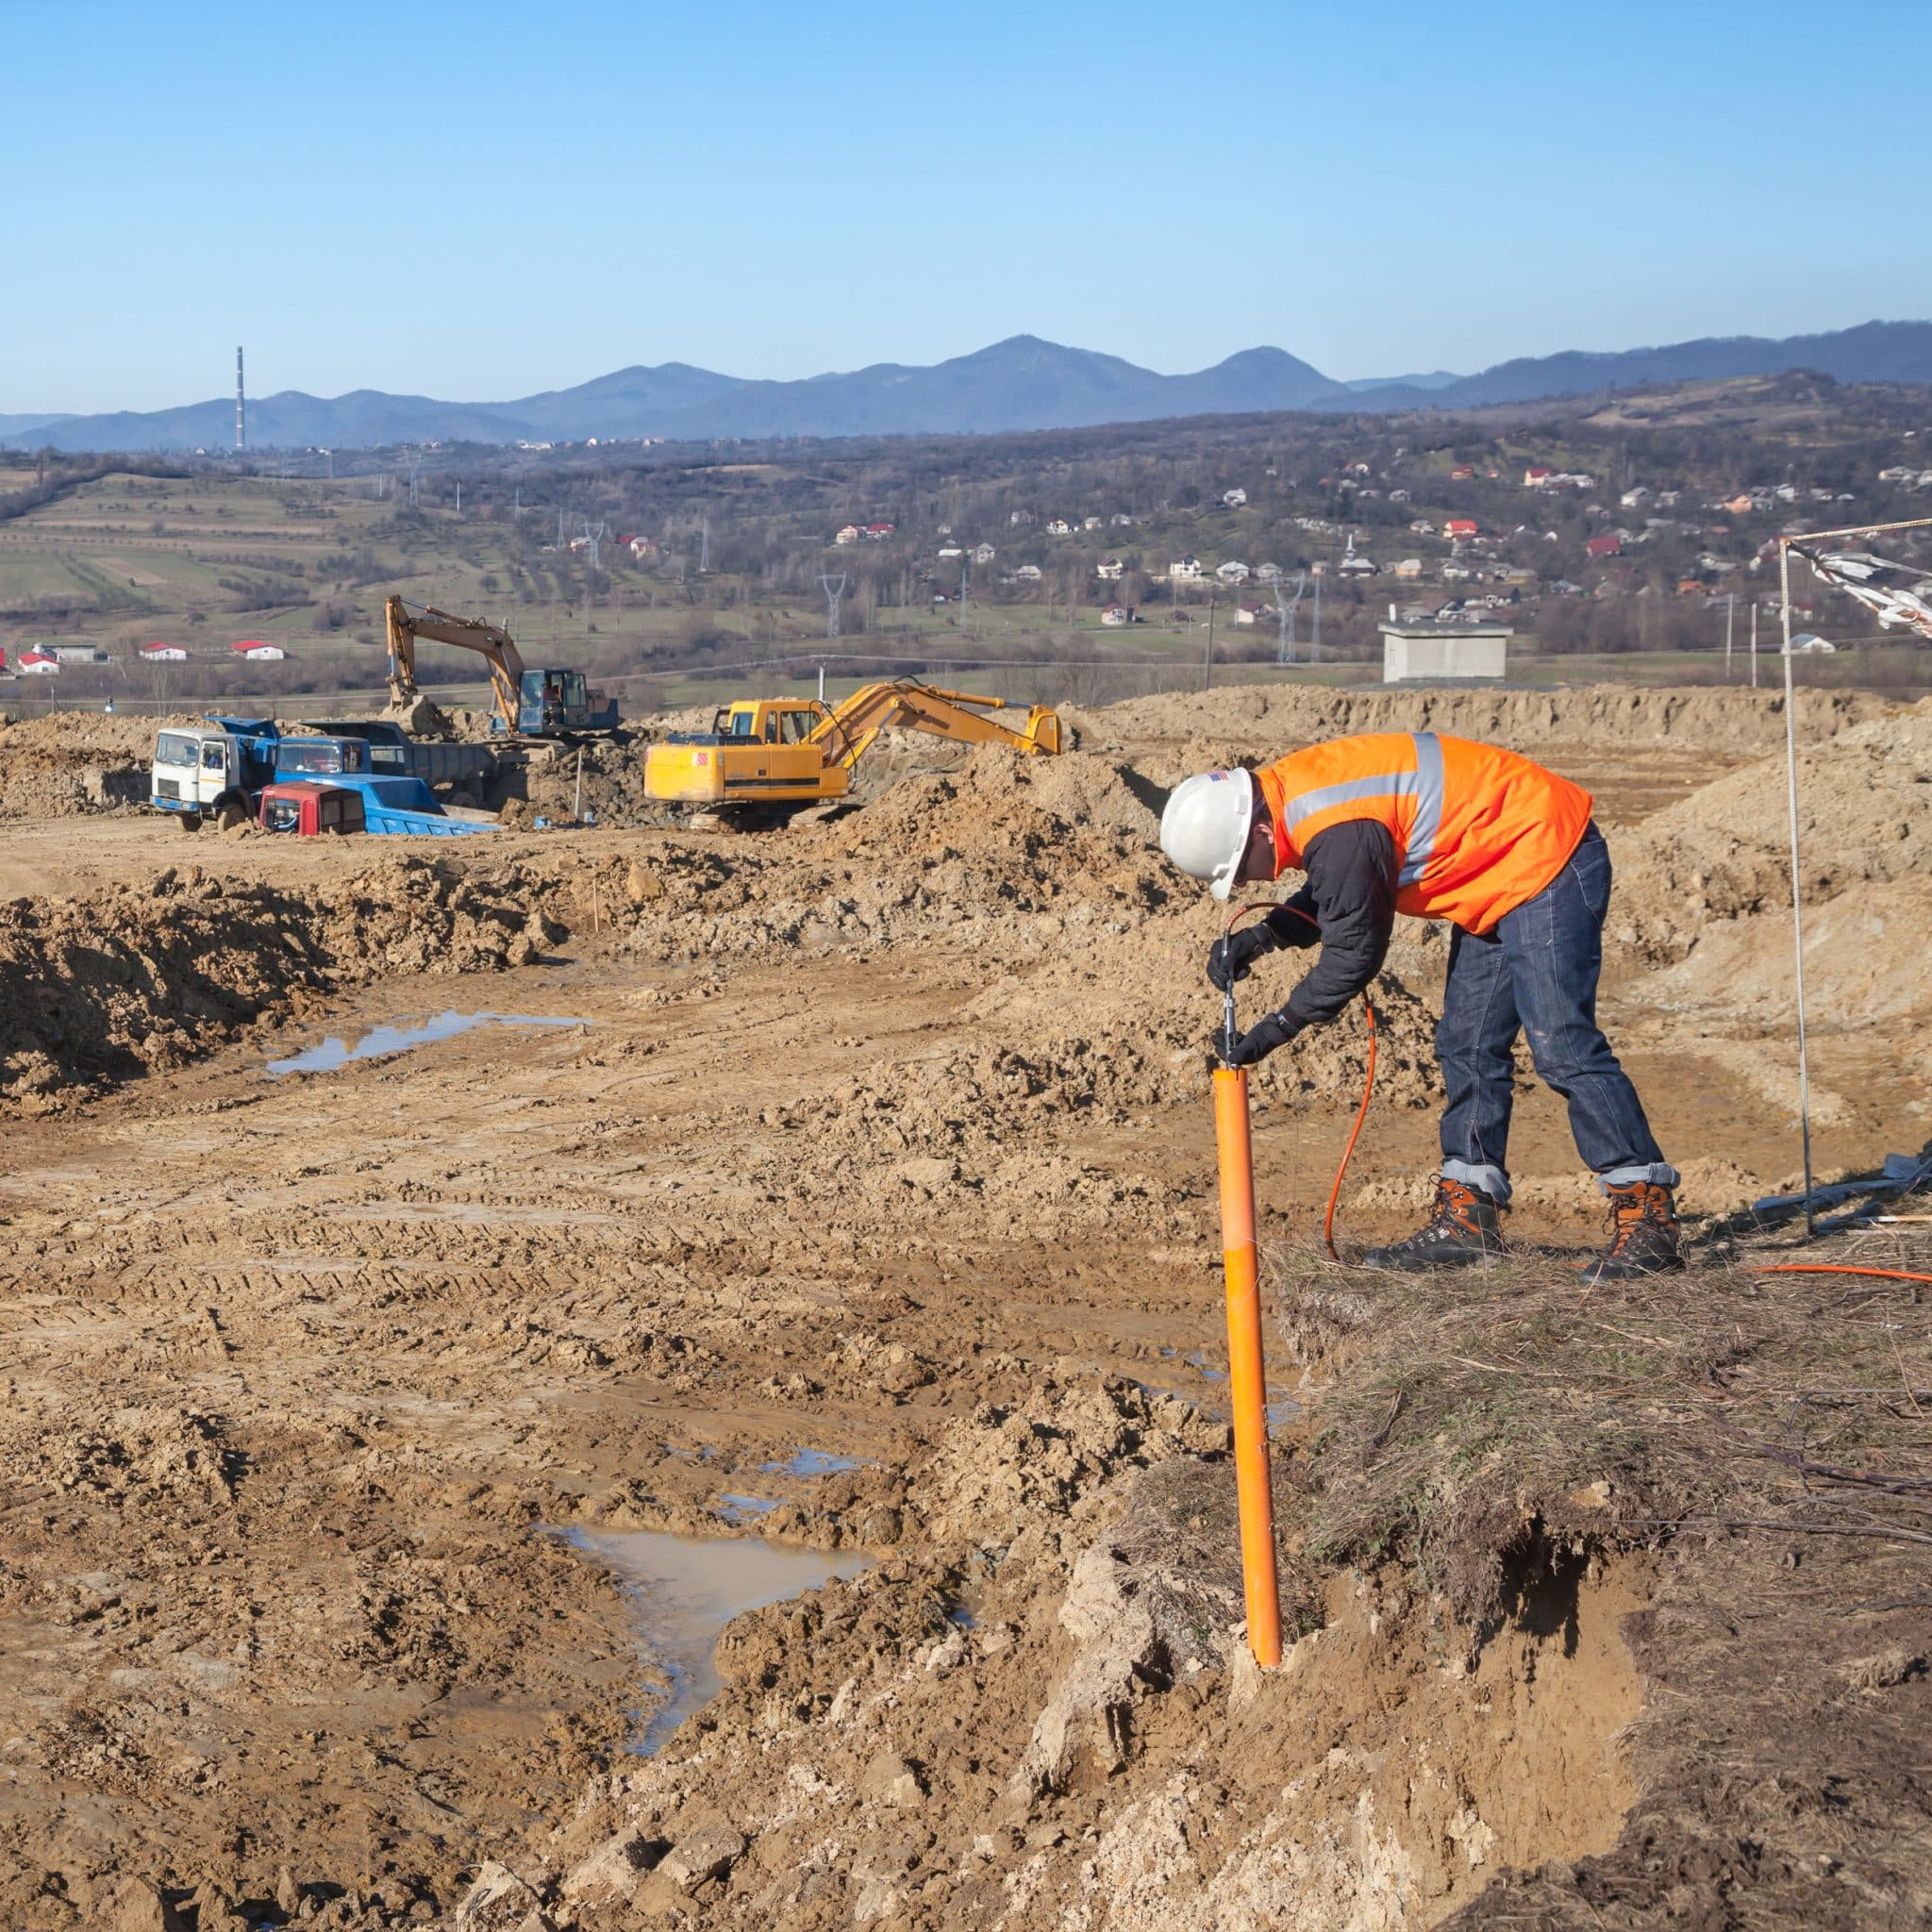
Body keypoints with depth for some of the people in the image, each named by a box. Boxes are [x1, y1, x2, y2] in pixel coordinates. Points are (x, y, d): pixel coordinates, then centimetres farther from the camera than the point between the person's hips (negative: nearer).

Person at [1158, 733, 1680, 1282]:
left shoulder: (1339, 832, -28)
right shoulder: (1294, 794, 3)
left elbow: (1356, 951, -18)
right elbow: (1330, 897, 17)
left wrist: (1277, 1028, -8)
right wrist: (1261, 937, 1)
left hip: (1546, 860, -11)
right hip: (1502, 879, 11)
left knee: (1561, 1045, -14)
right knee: (1467, 1047, 9)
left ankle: (1648, 1217, -11)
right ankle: (1467, 1217, 13)